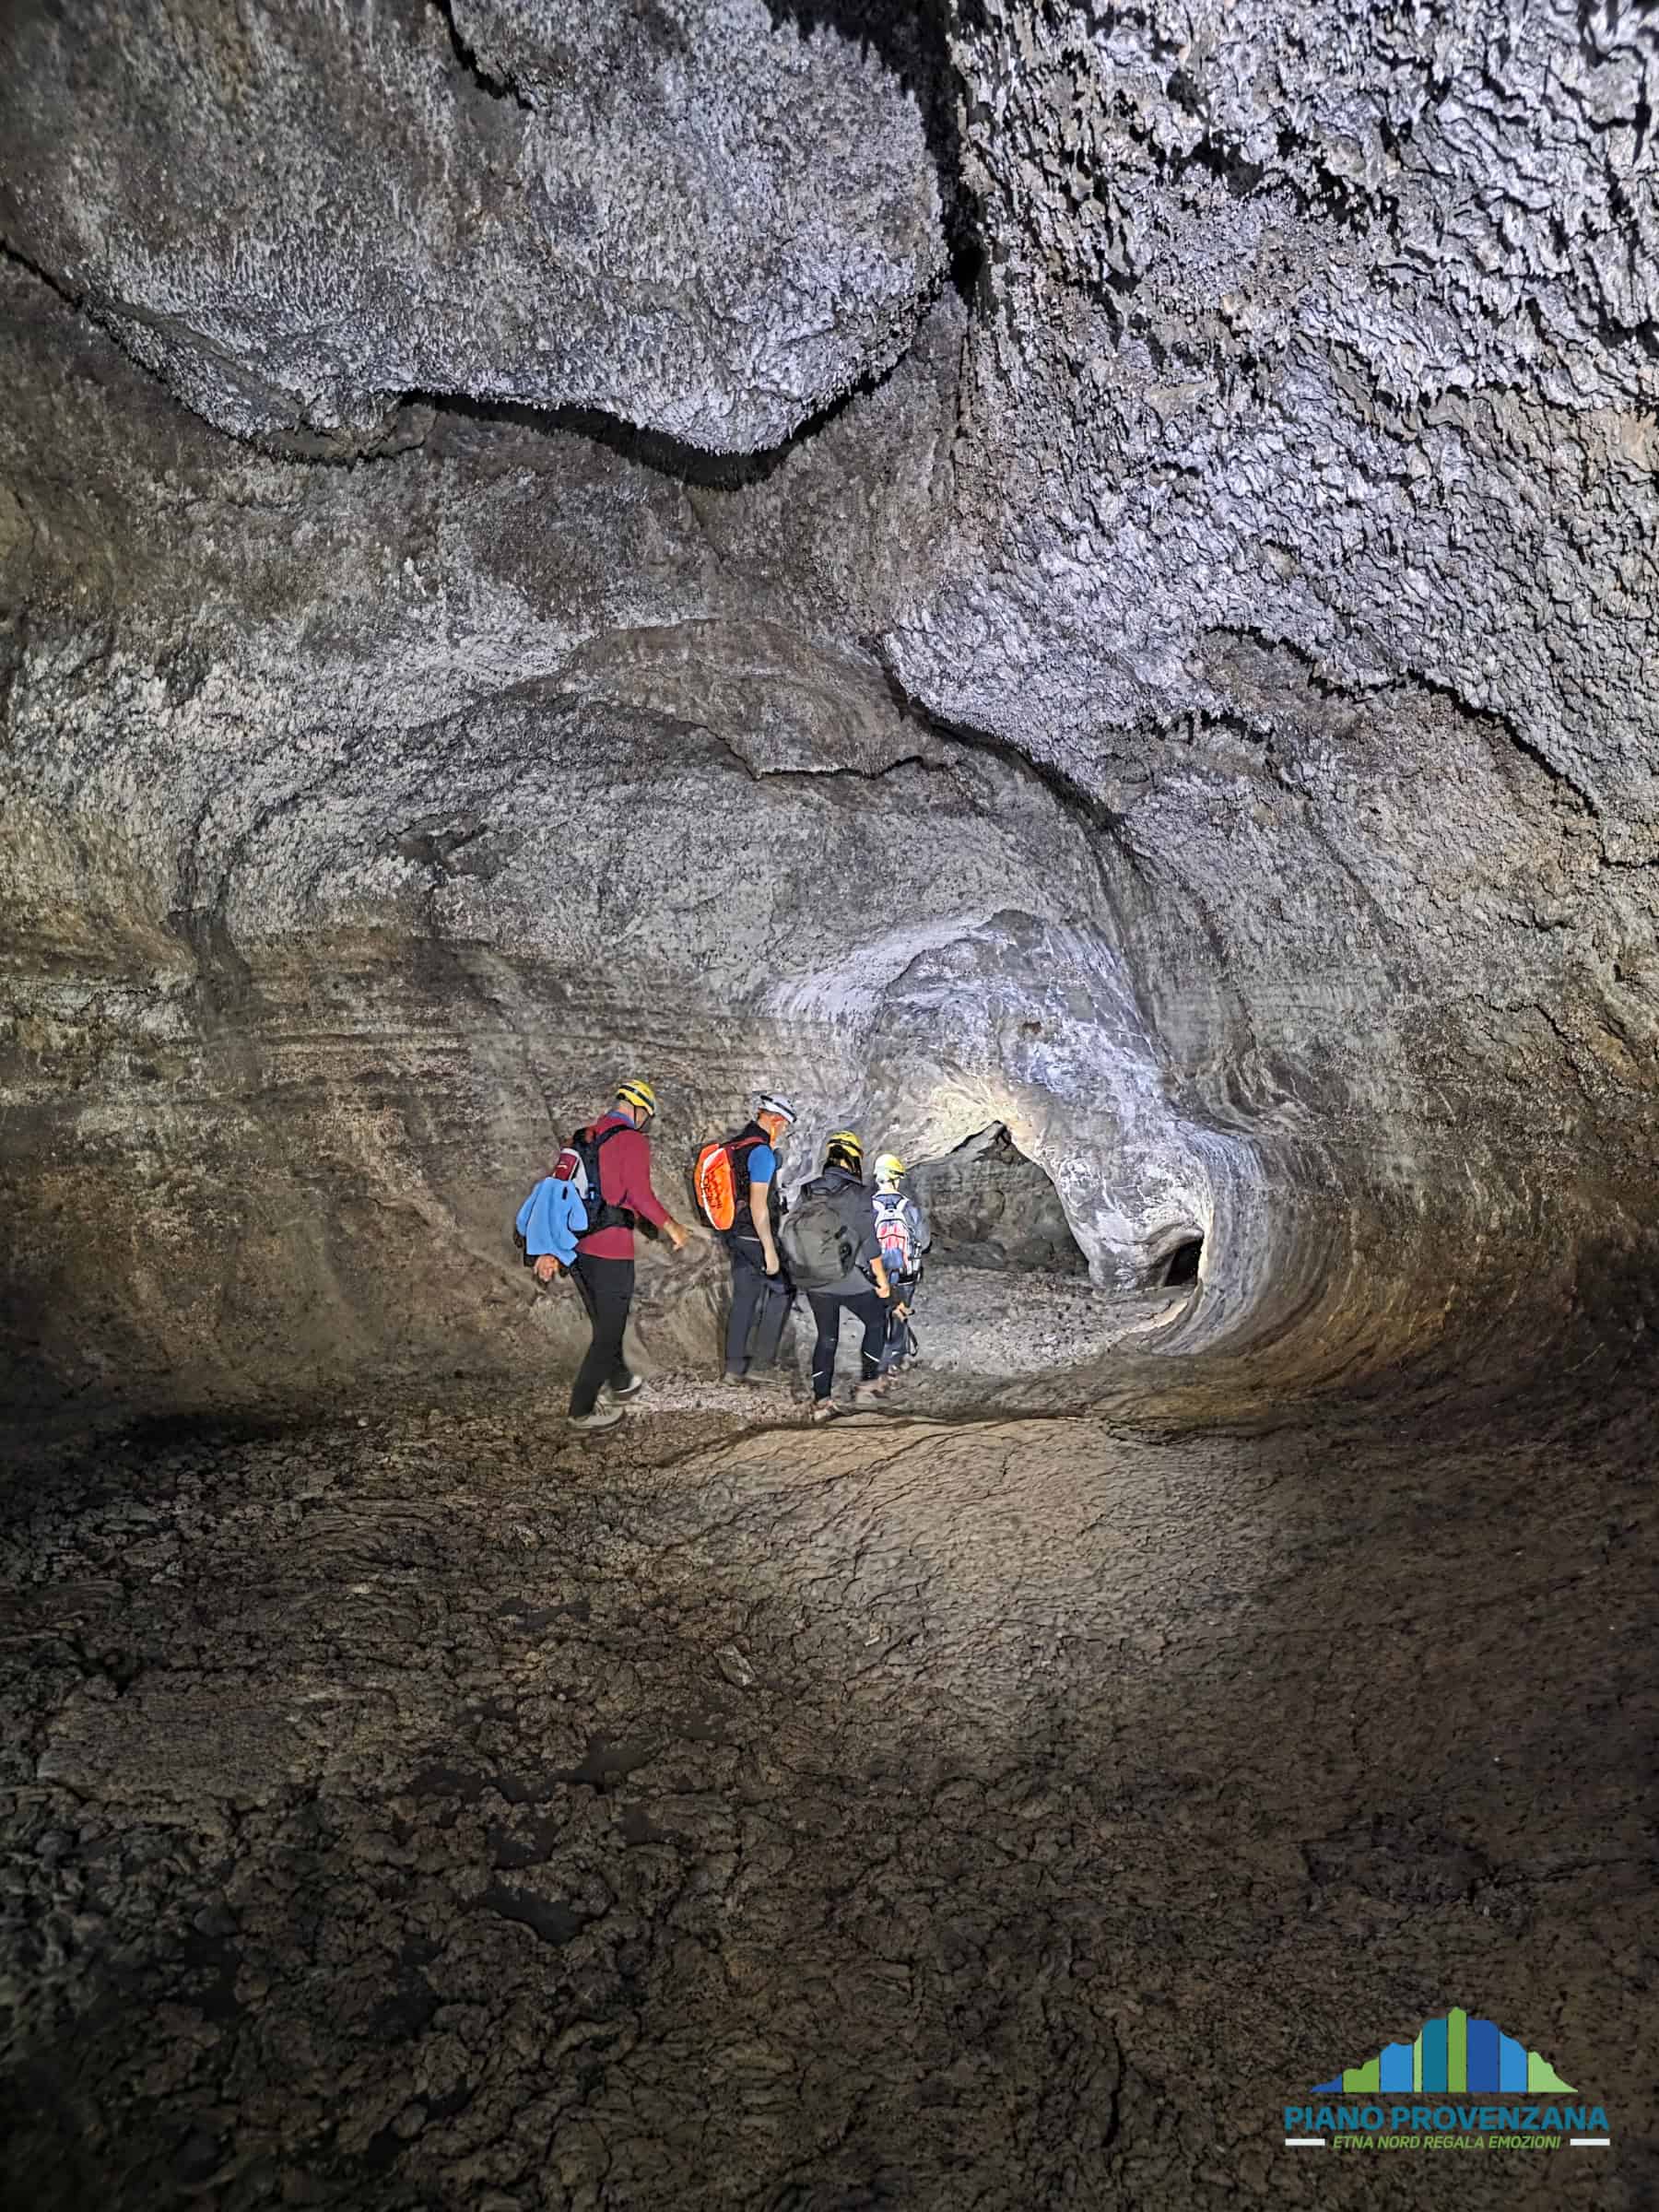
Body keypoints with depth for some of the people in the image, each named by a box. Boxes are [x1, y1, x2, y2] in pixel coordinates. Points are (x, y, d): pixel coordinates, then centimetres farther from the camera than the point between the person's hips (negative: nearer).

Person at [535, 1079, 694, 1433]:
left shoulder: (583, 1139, 14)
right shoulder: (632, 1140, -9)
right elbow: (640, 1194, -20)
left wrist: (550, 1249, 17)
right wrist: (672, 1227, -5)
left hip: (575, 1248, 8)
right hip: (610, 1250, -8)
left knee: (603, 1324, 25)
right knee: (609, 1332, 4)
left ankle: (620, 1383, 43)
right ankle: (582, 1410, 7)